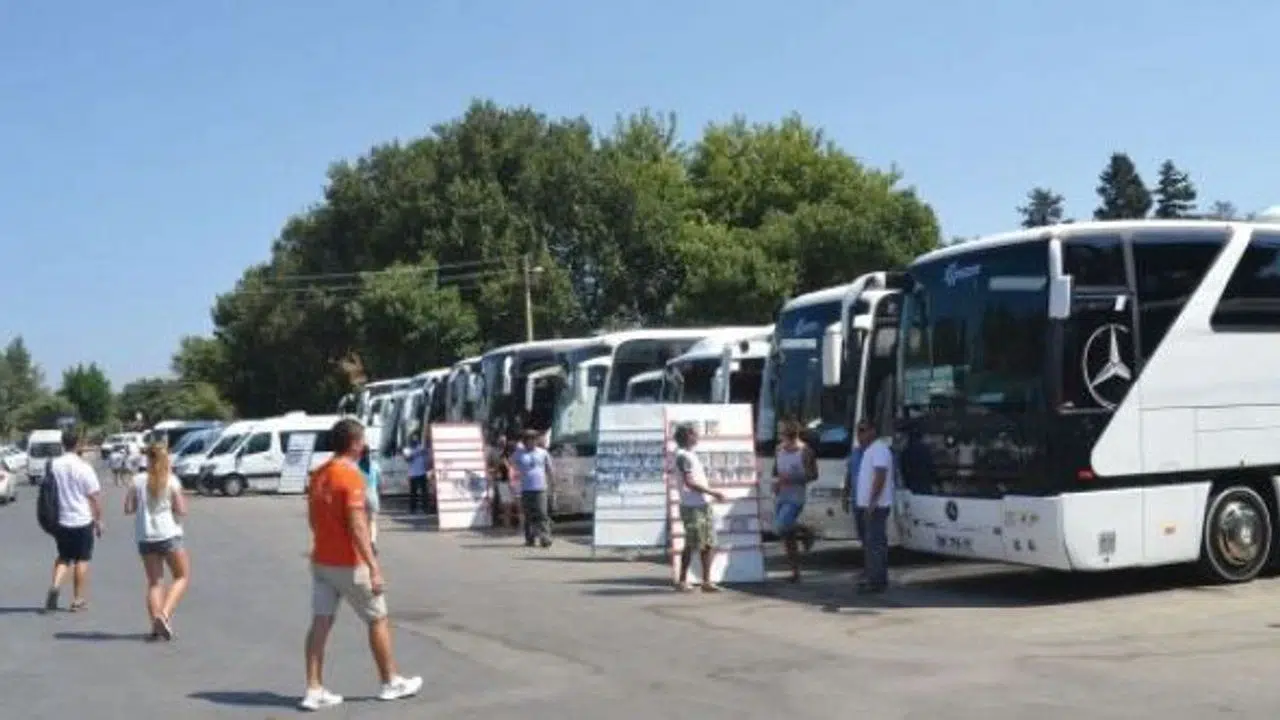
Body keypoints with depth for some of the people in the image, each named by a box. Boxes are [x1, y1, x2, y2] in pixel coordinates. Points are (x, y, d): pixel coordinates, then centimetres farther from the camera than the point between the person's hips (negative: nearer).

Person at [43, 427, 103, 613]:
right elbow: (93, 497, -10)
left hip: (60, 520, 4)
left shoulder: (52, 465, 0)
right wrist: (98, 520, 2)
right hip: (82, 520, -4)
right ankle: (78, 600, 12)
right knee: (82, 560, 8)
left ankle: (55, 585, -6)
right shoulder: (83, 467, -13)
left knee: (63, 557, 18)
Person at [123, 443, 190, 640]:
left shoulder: (138, 481, 1)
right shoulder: (172, 481, -6)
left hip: (145, 537, 3)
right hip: (169, 535, -3)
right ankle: (165, 614, -10)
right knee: (182, 576, 10)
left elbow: (128, 508, -1)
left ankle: (156, 623, 0)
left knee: (154, 582, 12)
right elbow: (181, 510, -8)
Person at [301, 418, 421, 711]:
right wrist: (374, 568, -24)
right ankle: (392, 682, 19)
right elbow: (357, 527, -24)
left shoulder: (319, 474, 7)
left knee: (320, 624, 6)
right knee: (378, 620, 8)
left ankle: (314, 690, 4)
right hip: (349, 564, -7)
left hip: (321, 561, 7)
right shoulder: (351, 475, -19)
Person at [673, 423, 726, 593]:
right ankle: (682, 581, 7)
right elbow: (689, 482, -18)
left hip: (702, 505, 9)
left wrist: (713, 493, 13)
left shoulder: (691, 455, 18)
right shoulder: (683, 456, -12)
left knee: (709, 544, 7)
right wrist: (712, 492, -16)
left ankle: (706, 581, 10)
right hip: (692, 507, -9)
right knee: (691, 545, -3)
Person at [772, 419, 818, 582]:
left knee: (781, 527, -22)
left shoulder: (805, 451, -9)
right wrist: (776, 481, -1)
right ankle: (795, 572, 17)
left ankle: (805, 532, 7)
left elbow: (813, 475, -11)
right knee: (787, 537, 7)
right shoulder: (779, 449, 9)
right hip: (780, 497, 6)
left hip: (796, 497, -6)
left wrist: (791, 479, -21)